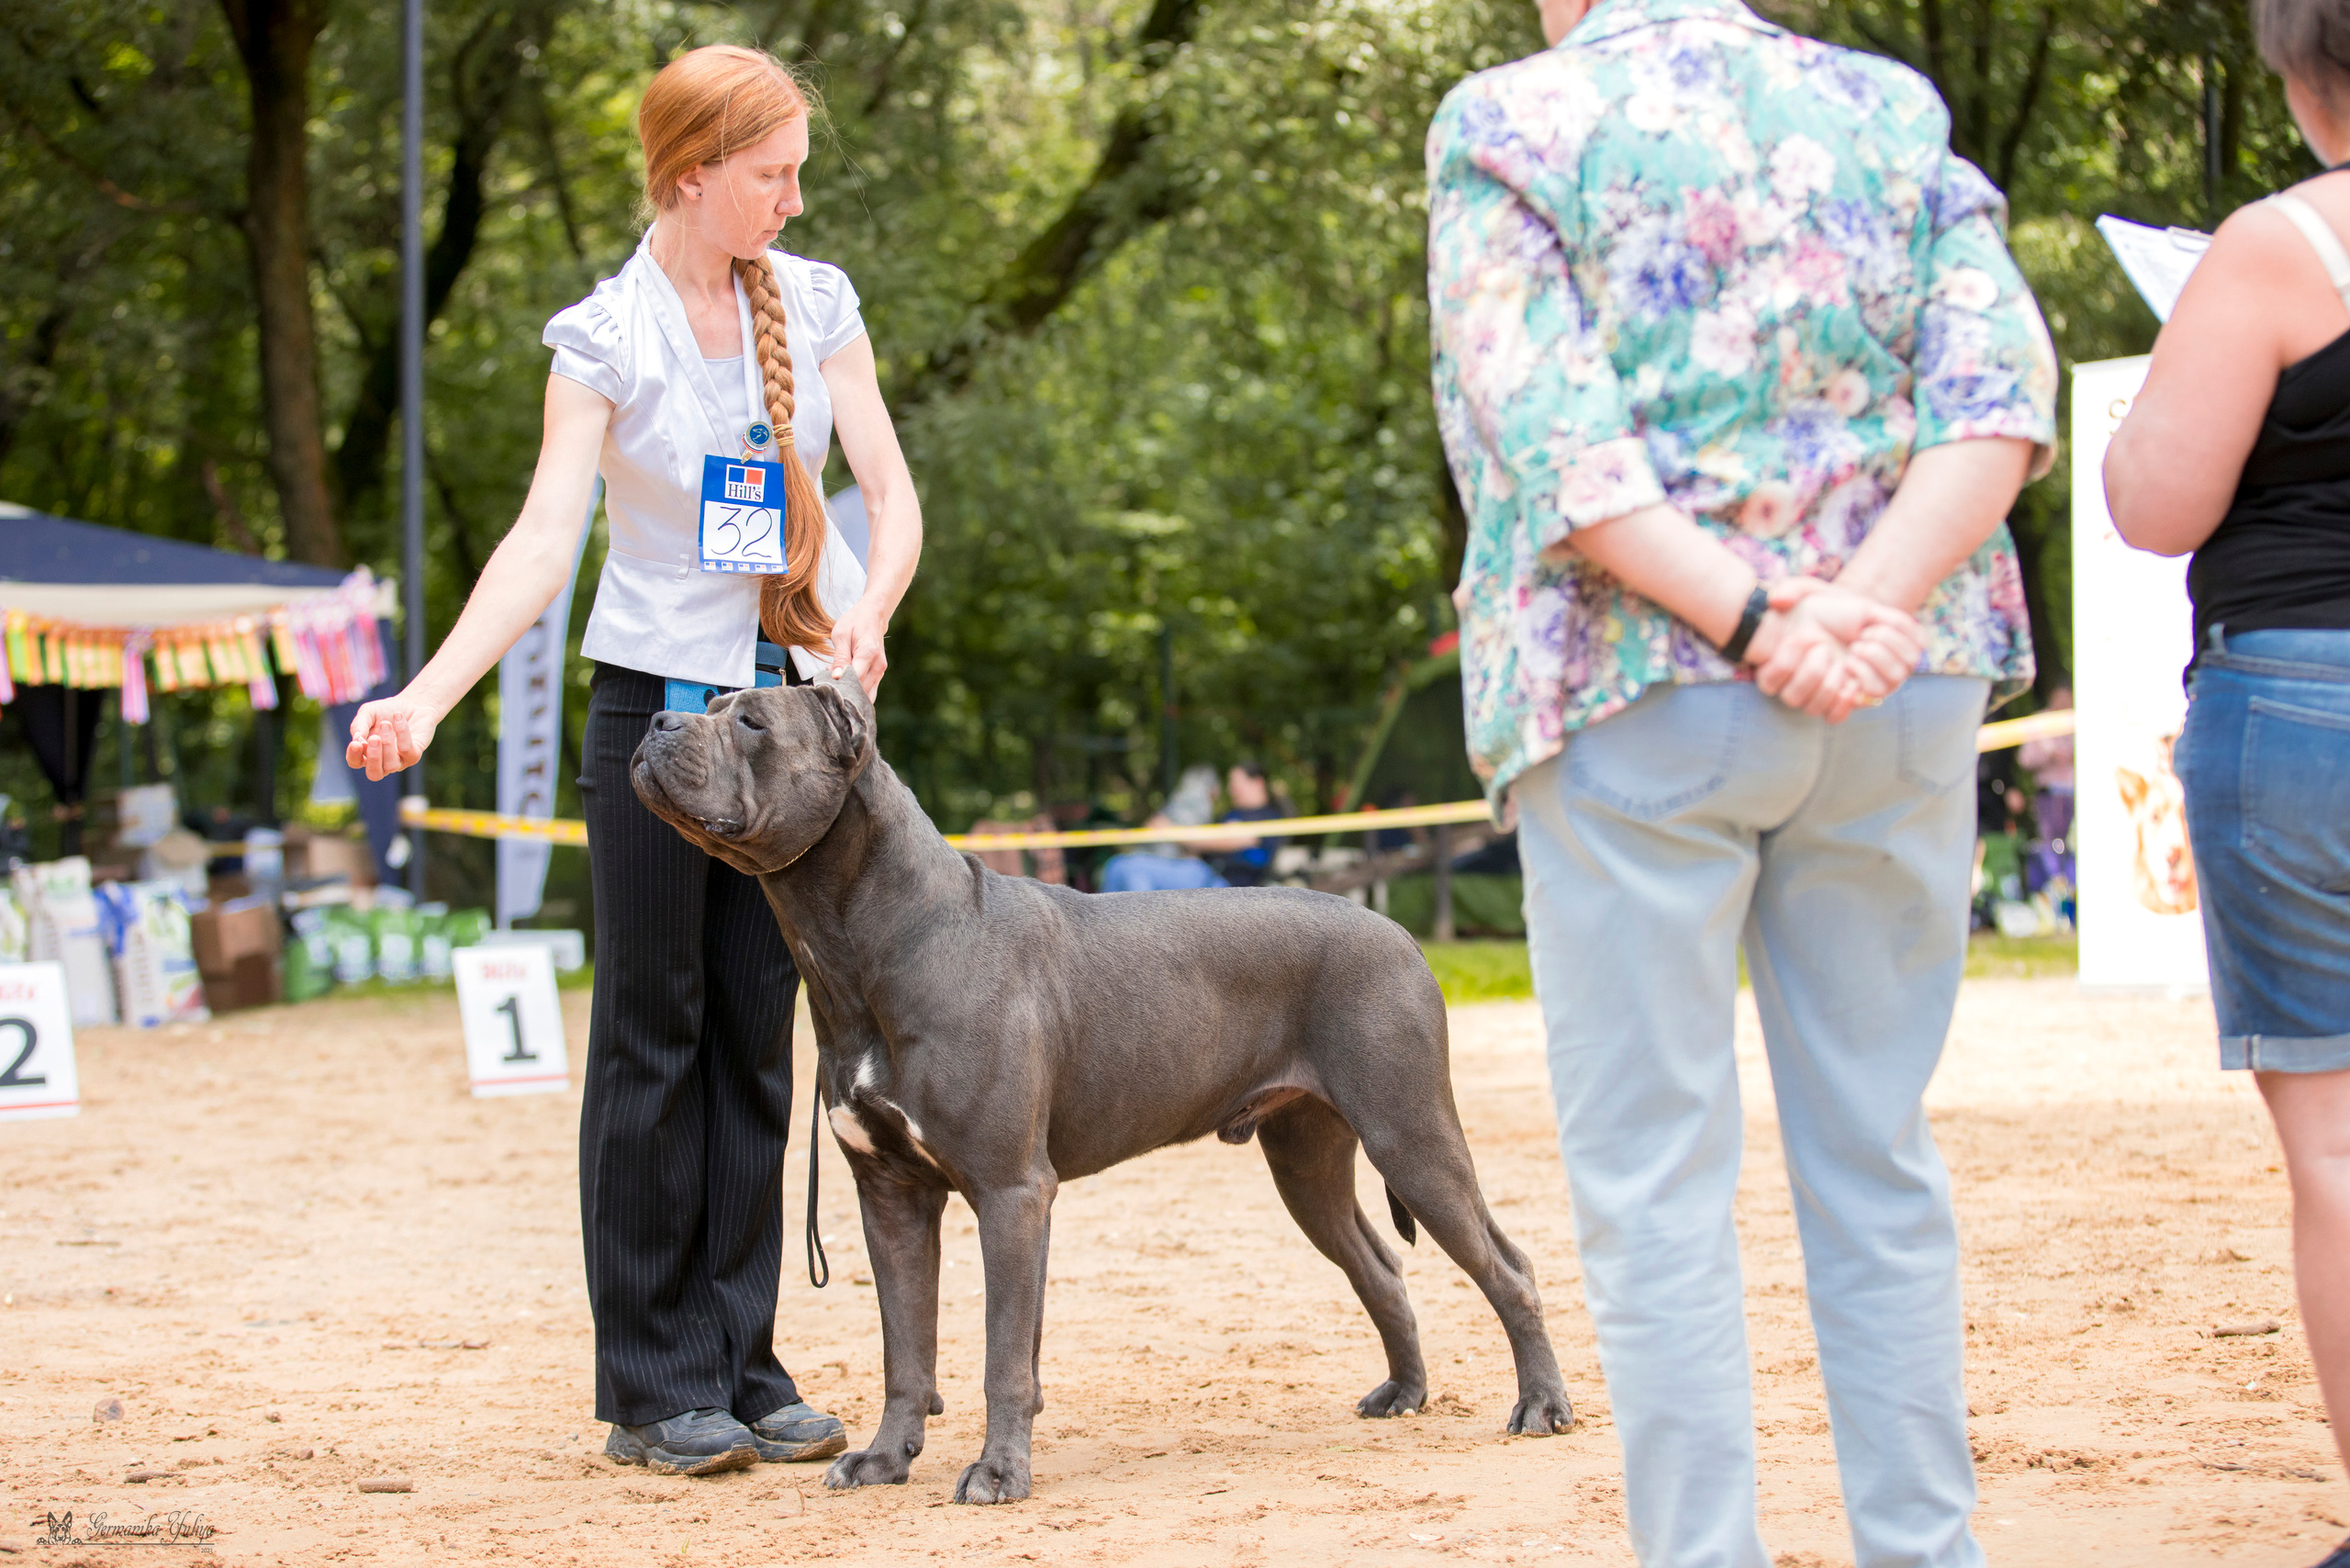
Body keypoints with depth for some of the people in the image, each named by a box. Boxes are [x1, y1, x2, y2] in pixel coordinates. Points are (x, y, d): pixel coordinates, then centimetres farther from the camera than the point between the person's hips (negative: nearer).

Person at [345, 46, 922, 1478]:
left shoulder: (818, 305, 4)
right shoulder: (604, 337, -7)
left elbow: (891, 488, -1)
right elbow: (546, 534, -15)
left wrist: (871, 608, -23)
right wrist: (428, 695, -29)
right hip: (659, 701, -3)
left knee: (758, 1035, 6)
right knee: (654, 1032, 0)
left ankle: (741, 1364, 10)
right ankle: (658, 1386, 4)